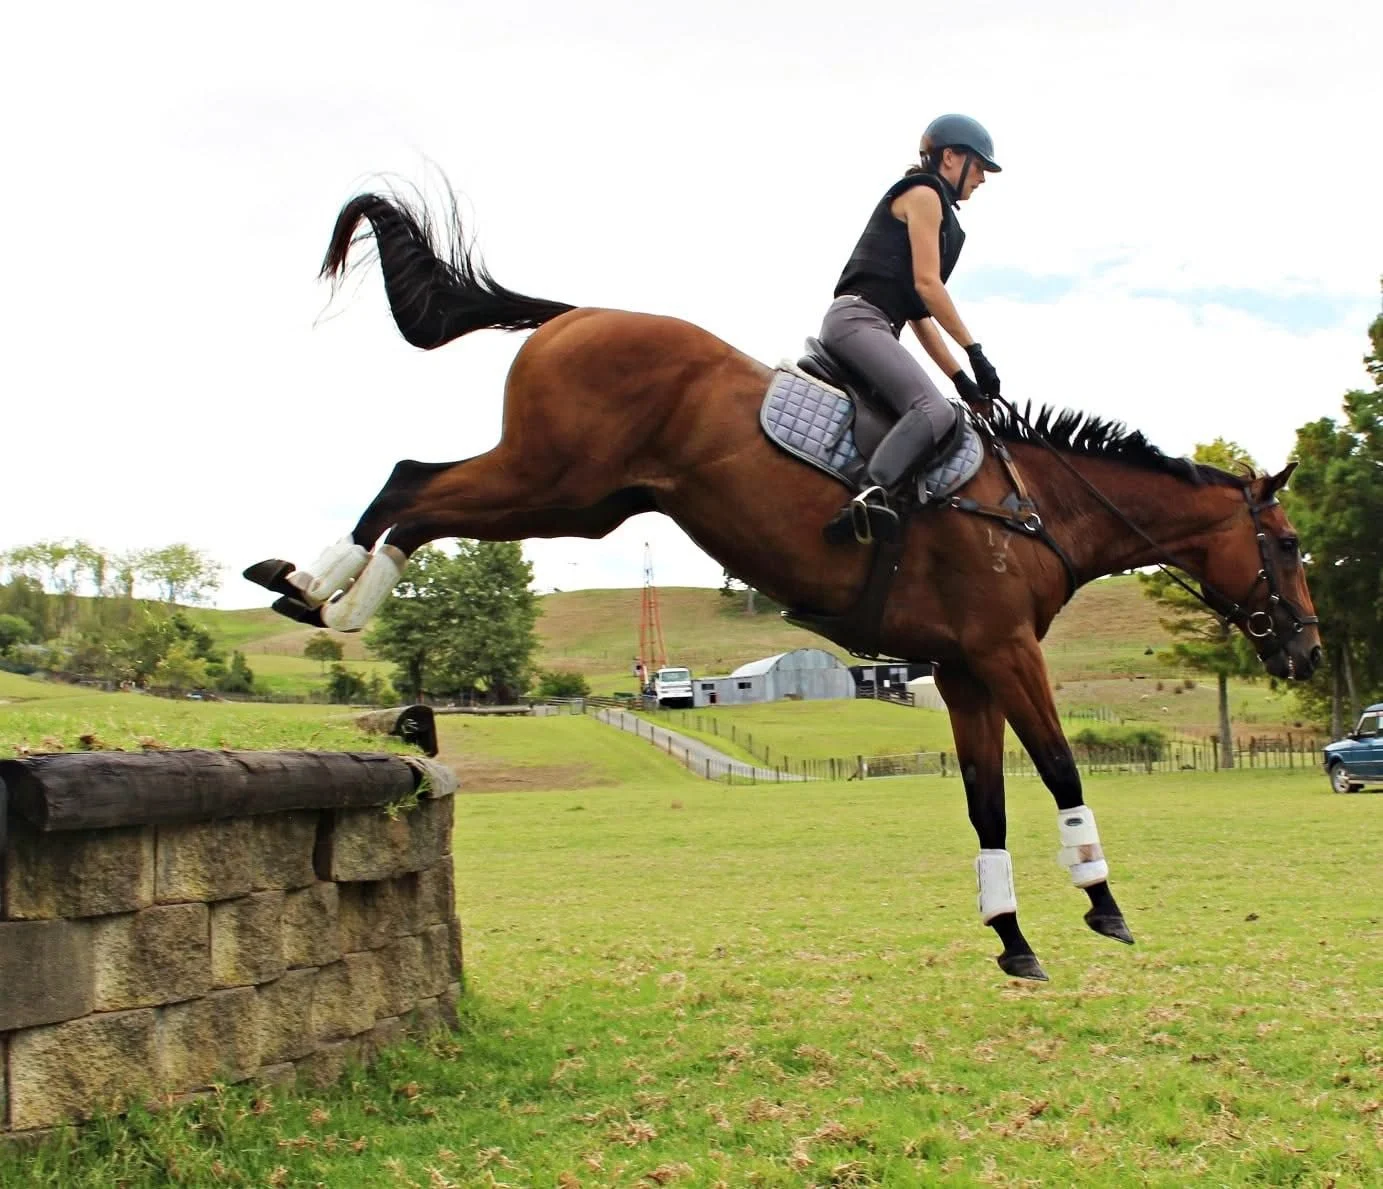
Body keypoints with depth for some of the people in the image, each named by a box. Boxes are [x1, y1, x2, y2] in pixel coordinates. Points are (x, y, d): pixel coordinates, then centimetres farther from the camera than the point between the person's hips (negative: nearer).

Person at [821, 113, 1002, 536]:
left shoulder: (932, 207, 30)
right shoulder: (923, 193, 2)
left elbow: (918, 312, 24)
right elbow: (927, 283, -9)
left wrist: (960, 378, 17)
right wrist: (975, 350, -7)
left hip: (869, 326, 11)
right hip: (858, 319, -11)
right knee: (935, 410, -29)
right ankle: (867, 502, -45)